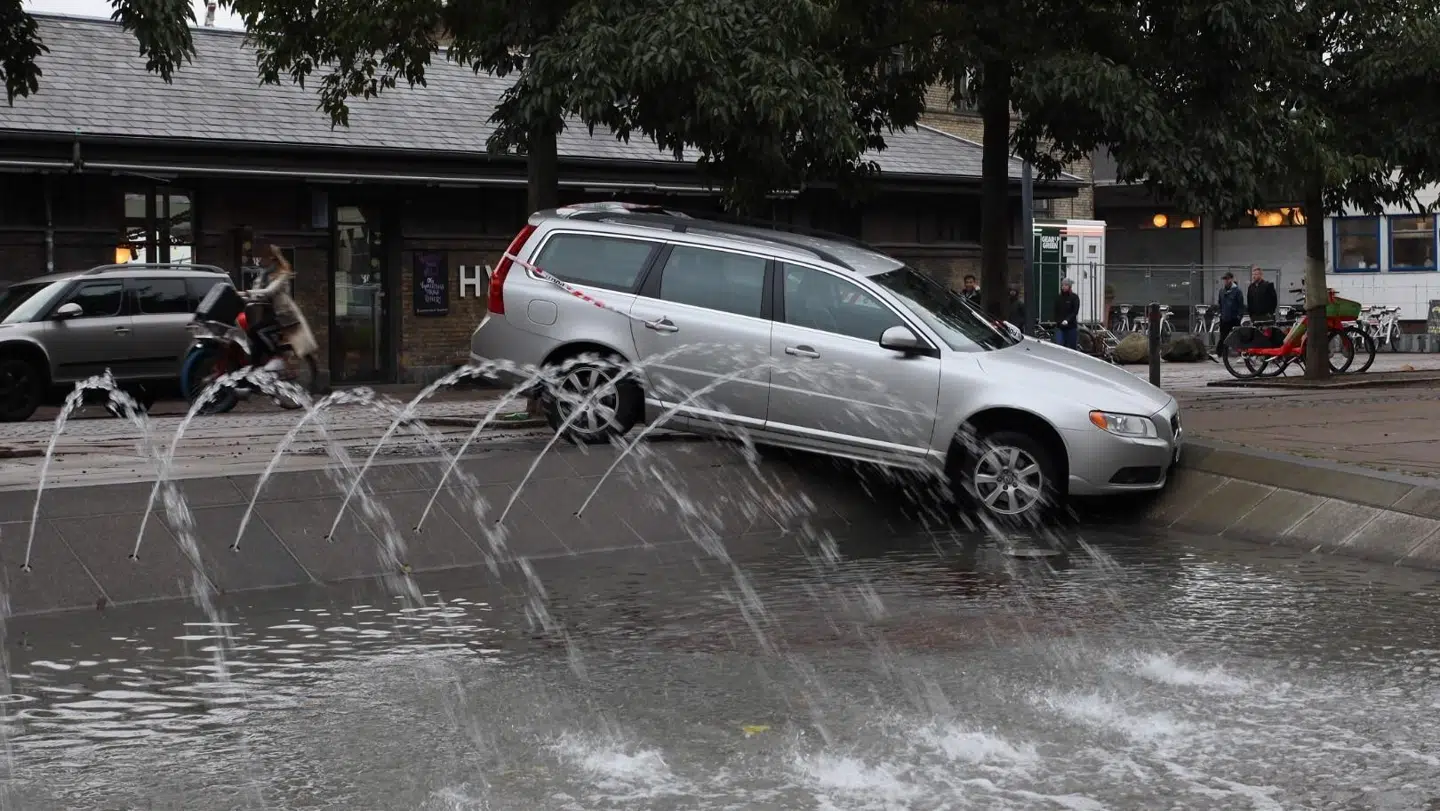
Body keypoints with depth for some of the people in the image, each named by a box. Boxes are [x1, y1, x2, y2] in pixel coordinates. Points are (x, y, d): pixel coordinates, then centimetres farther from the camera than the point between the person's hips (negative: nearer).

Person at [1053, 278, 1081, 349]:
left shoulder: (1074, 298, -2)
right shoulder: (1059, 298, 9)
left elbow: (1075, 311, -9)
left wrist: (1067, 320, -22)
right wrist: (1057, 320, -3)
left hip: (1071, 326, -3)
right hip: (1060, 327, 3)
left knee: (1071, 347, 1)